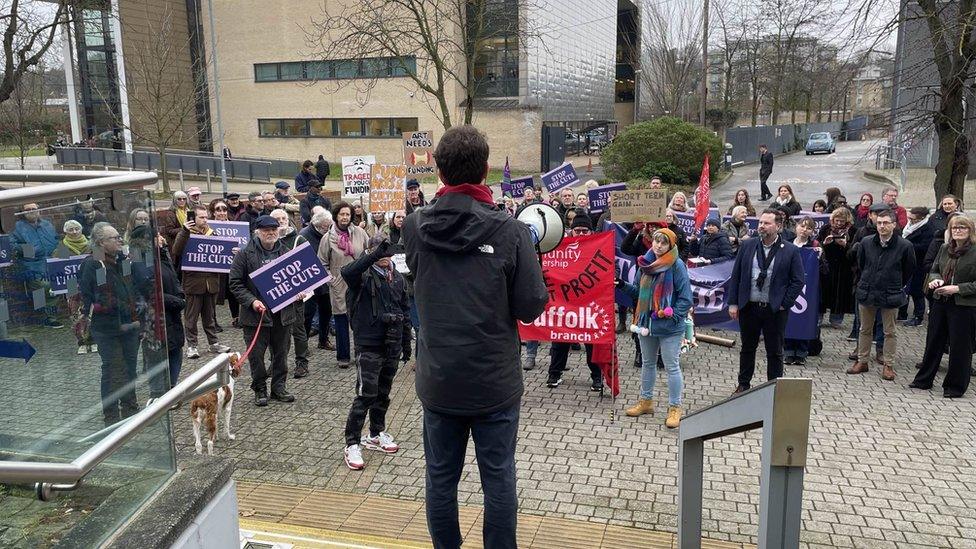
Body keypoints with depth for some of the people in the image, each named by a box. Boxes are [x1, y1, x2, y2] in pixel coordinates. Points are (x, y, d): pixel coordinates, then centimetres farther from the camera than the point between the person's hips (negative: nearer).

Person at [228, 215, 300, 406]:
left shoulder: (285, 253, 8)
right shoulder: (245, 254, -5)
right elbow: (235, 283, -6)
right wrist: (251, 301, -17)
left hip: (283, 313, 4)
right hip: (256, 314, -3)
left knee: (281, 353, 12)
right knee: (256, 354, 5)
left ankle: (279, 387, 25)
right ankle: (260, 389, 20)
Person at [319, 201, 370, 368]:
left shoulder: (359, 233, 1)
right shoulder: (328, 237, 0)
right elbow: (322, 263, 5)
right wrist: (331, 280, -4)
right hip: (339, 285, -1)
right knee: (341, 320, 6)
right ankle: (342, 356, 17)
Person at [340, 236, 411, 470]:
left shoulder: (397, 278, 9)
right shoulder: (364, 276, -9)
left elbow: (405, 312, 15)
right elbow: (347, 272, -34)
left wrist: (406, 343, 15)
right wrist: (375, 255, -42)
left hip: (392, 346, 6)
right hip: (369, 346, -6)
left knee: (383, 394, 17)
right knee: (366, 395, -5)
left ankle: (376, 435, 33)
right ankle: (352, 445, 5)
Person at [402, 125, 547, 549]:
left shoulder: (414, 228, -7)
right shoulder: (509, 231, -16)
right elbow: (531, 307, -13)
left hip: (437, 380, 3)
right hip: (495, 382, -2)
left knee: (441, 477, 16)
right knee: (498, 478, 13)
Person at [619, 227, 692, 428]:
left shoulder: (677, 266, -12)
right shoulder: (647, 263, 6)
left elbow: (685, 298, -13)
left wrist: (672, 315, -22)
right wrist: (624, 285, 3)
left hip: (669, 327, -6)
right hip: (646, 323, 7)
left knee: (671, 366, 2)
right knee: (647, 363, 18)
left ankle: (675, 408, 13)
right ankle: (646, 400, 32)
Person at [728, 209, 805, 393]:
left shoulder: (790, 251, -4)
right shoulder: (747, 246, 3)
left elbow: (798, 281, -3)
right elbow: (735, 276, 4)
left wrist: (784, 304, -9)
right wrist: (733, 303, -1)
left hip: (775, 310, -2)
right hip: (748, 307, 2)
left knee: (775, 352, 8)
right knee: (747, 348, 15)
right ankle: (743, 384, 29)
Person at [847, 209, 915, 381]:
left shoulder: (904, 246, -10)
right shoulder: (866, 242, -4)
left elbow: (909, 270, 4)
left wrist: (896, 286, 8)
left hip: (891, 295, -2)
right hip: (866, 293, 3)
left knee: (890, 332, 8)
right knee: (865, 330, 13)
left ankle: (888, 365, 17)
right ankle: (862, 361, 23)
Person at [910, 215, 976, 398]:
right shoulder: (944, 249, 6)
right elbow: (935, 270, 17)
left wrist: (958, 288, -20)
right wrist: (936, 279, -3)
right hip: (940, 302, 6)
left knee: (959, 346, 4)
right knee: (933, 342, 15)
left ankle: (955, 386, 19)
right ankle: (924, 379, 28)